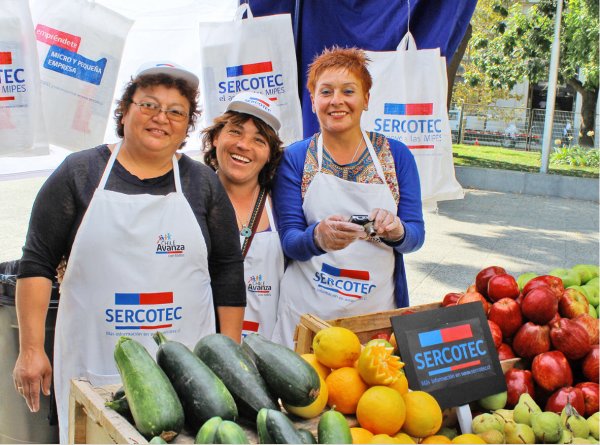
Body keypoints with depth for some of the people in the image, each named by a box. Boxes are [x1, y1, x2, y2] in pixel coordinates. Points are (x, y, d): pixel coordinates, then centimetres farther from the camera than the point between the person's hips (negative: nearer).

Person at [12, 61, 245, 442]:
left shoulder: (203, 183, 7)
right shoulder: (80, 173, 3)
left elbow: (229, 272, 9)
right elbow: (38, 263, 2)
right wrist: (32, 348, -3)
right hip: (93, 365, -1)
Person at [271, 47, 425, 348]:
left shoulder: (396, 155, 2)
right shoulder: (294, 158, 0)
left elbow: (416, 235, 1)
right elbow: (289, 240, -4)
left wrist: (396, 231, -21)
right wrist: (318, 237, -27)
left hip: (377, 309, 1)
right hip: (307, 311, -1)